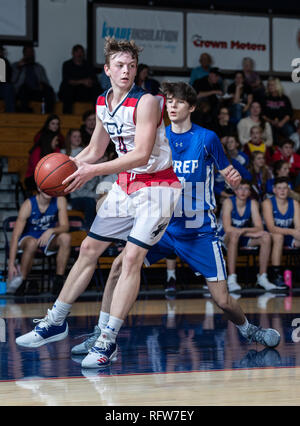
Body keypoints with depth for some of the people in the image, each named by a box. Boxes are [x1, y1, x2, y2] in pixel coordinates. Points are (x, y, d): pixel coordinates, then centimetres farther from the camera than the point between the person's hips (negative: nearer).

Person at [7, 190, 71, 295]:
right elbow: (15, 236, -24)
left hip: (49, 238, 3)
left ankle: (58, 281, -22)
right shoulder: (28, 205, -21)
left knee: (65, 237, -28)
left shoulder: (60, 201, -12)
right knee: (32, 243, -38)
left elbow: (65, 227, -16)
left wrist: (51, 231, -41)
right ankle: (21, 281, -24)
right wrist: (11, 264, -33)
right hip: (28, 237, -3)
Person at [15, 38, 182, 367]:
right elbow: (94, 151, 16)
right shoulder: (103, 103, 3)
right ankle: (55, 322, 22)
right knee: (89, 248, 10)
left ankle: (108, 341, -12)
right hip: (125, 184, 8)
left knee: (132, 257, -16)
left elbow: (141, 155, -29)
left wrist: (93, 171, -33)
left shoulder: (146, 102, -20)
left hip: (157, 185, -8)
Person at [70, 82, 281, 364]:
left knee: (223, 301, -5)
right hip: (163, 226, 3)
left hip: (199, 232, -3)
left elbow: (228, 173, 2)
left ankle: (248, 330, 28)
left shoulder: (207, 138, -7)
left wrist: (234, 178, -22)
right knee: (120, 264, -18)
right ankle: (101, 335, -7)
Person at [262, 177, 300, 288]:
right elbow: (271, 228, -23)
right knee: (278, 237, -37)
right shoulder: (268, 203, -11)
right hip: (272, 237, -4)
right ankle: (277, 276, -36)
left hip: (289, 237, 4)